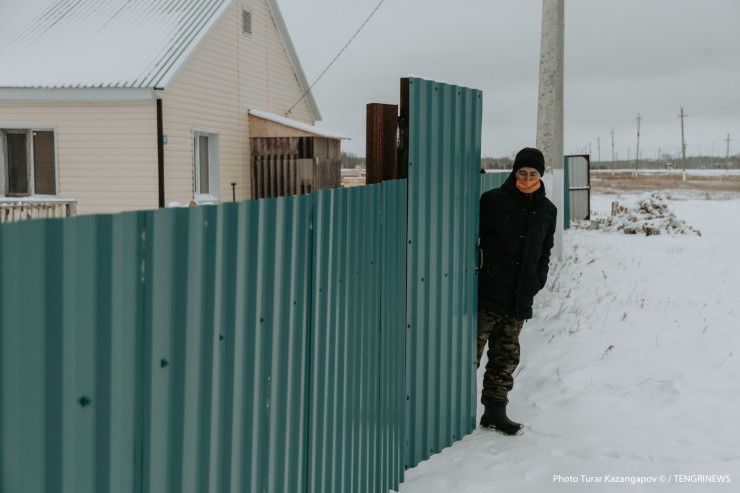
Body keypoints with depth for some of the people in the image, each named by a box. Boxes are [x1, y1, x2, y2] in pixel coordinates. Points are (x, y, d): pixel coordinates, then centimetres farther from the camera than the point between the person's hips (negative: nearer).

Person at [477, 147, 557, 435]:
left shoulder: (547, 210, 12)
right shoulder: (492, 200, -3)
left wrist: (537, 281, 11)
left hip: (520, 300, 5)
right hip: (487, 293, -5)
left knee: (506, 357, 9)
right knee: (471, 351, -6)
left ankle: (495, 412, 18)